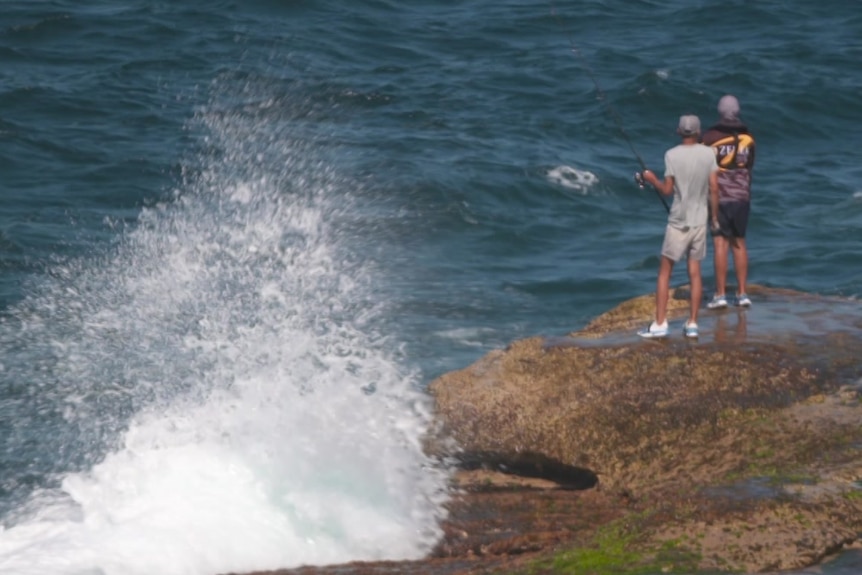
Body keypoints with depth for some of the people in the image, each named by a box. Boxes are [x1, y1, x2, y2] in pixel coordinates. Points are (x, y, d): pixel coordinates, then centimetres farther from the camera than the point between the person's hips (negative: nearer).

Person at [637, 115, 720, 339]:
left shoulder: (672, 155, -10)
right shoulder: (708, 154, -2)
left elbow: (667, 190, -9)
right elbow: (714, 188, -2)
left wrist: (652, 179, 10)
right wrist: (714, 217, 9)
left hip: (678, 221, -3)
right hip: (700, 220, 3)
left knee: (664, 272, 4)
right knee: (694, 272, 8)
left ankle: (660, 324, -1)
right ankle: (692, 324, 6)